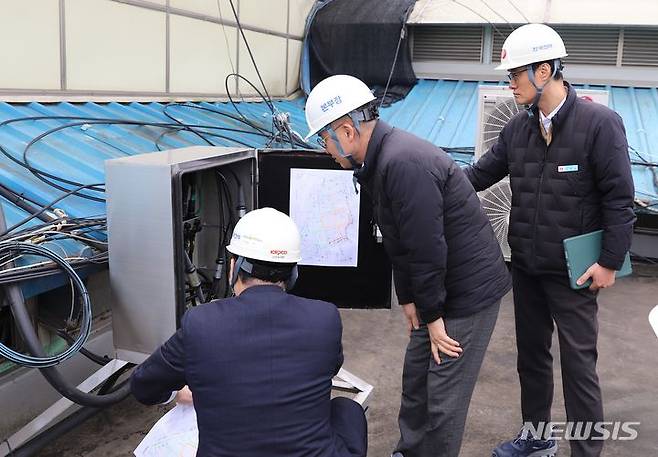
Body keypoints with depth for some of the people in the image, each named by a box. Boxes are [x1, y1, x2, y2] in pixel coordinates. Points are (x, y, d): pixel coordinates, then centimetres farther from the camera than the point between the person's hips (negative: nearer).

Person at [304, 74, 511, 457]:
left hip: (470, 290, -10)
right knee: (416, 378, 19)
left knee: (443, 395, 1)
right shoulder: (380, 159, 6)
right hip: (442, 287, 10)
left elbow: (428, 248, -26)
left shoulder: (403, 163, -28)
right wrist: (409, 298, 13)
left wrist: (432, 315, -16)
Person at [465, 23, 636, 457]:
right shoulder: (518, 127, 3)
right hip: (526, 267, 6)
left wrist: (610, 262, -13)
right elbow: (479, 174, 8)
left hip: (573, 271, -6)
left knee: (578, 363, 4)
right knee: (531, 353, 19)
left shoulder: (600, 123, -14)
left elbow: (619, 198, -12)